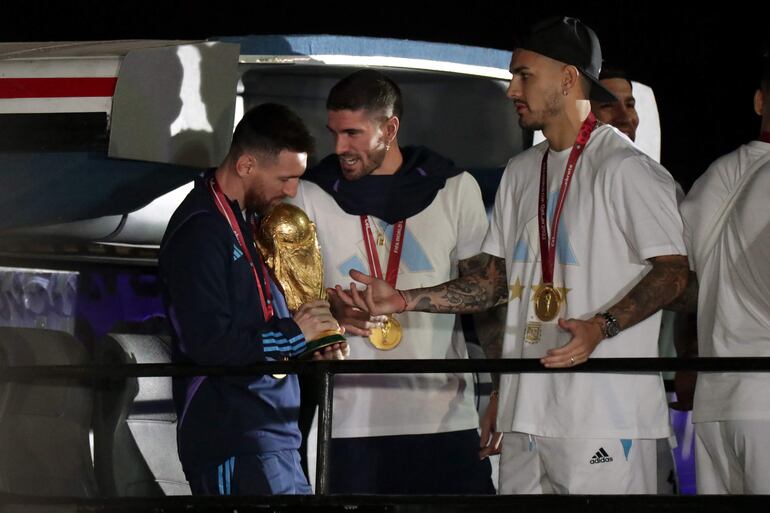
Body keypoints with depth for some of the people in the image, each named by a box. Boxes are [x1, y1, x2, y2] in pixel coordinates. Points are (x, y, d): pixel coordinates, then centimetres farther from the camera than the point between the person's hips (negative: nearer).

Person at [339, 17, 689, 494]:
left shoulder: (624, 168, -7)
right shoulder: (522, 172, 19)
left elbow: (673, 271, -11)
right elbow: (497, 280, 24)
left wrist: (601, 326, -25)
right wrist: (404, 300, 14)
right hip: (528, 410, 7)